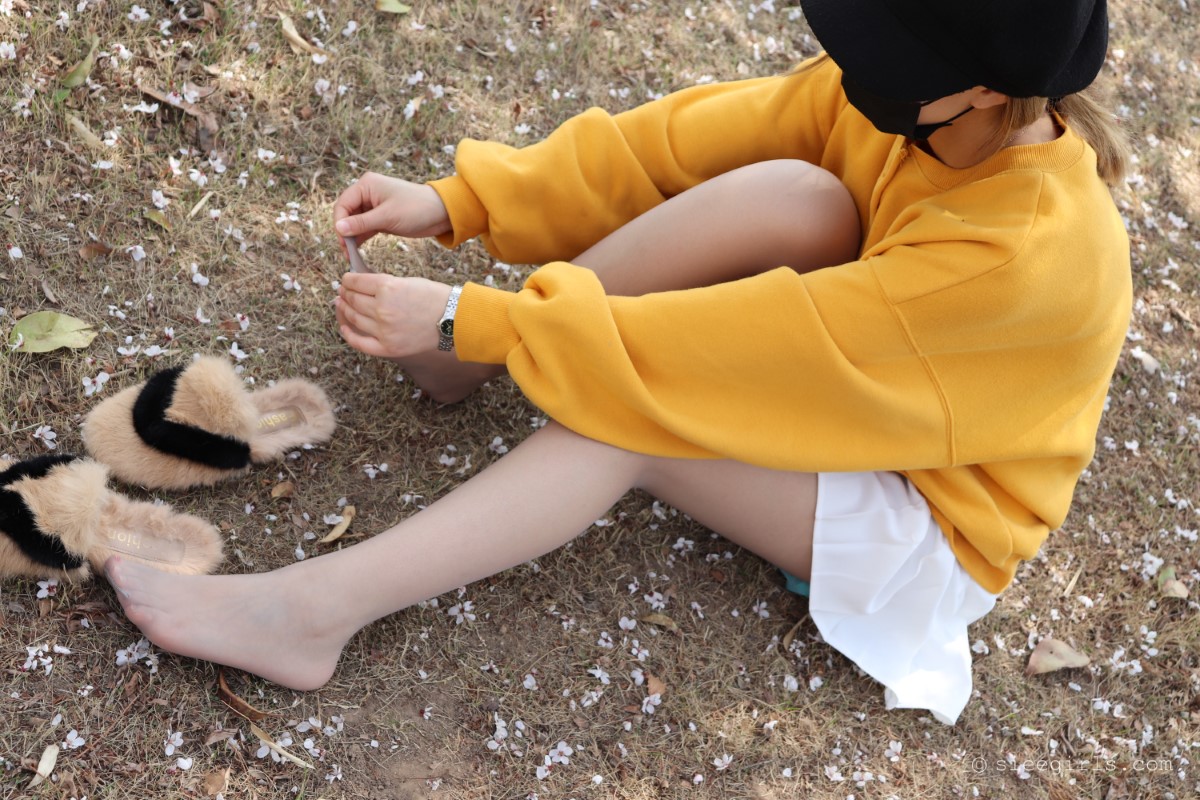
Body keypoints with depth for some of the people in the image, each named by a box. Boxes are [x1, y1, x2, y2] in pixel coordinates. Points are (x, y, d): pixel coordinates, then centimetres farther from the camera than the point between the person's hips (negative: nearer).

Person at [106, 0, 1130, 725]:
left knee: (633, 415, -30)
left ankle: (322, 602, -19)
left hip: (931, 521, -6)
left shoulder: (1025, 256, -36)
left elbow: (718, 350, -36)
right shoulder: (925, 104, -17)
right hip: (851, 381, 6)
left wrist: (470, 322, -32)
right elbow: (690, 140, -16)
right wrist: (458, 203, -22)